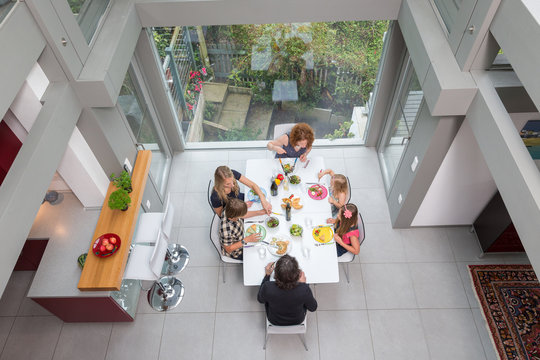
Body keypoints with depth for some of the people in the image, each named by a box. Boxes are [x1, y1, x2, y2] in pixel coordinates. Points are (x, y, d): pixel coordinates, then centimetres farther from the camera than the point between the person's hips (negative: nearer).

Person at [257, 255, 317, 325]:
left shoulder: (268, 288, -37)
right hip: (297, 321, 0)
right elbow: (313, 308, -15)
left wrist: (267, 275, -7)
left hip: (274, 321, 0)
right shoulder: (304, 289, -38)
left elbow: (260, 299, -10)